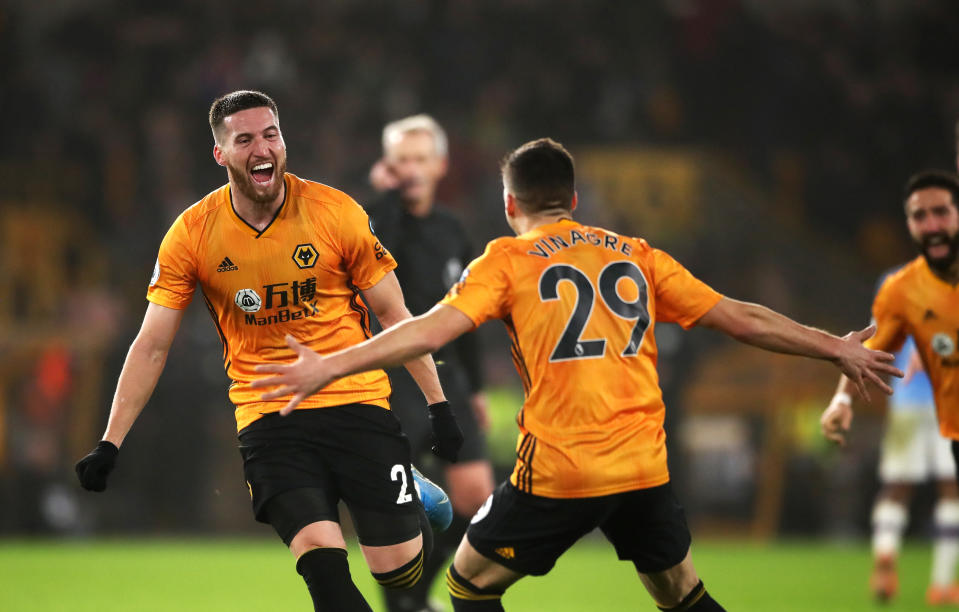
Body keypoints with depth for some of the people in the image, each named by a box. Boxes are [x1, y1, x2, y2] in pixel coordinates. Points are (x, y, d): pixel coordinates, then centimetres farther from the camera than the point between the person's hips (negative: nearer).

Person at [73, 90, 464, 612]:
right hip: (267, 419, 0)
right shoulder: (191, 234, -4)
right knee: (323, 566, -23)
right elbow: (151, 347, 3)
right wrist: (110, 444, -3)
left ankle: (414, 501, 33)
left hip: (356, 399, 0)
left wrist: (438, 405, 2)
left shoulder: (335, 212, -6)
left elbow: (394, 315, 4)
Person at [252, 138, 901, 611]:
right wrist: (836, 348, 24)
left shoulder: (508, 260, 2)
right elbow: (740, 319, 13)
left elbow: (432, 329, -12)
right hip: (645, 469, 4)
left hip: (557, 474, -4)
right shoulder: (637, 255, 12)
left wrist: (331, 366, -13)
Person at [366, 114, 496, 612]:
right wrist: (387, 195, -21)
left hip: (445, 376, 5)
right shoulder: (378, 219, -6)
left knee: (474, 494, -1)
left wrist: (475, 385, 20)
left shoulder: (452, 231, 11)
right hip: (394, 379, -5)